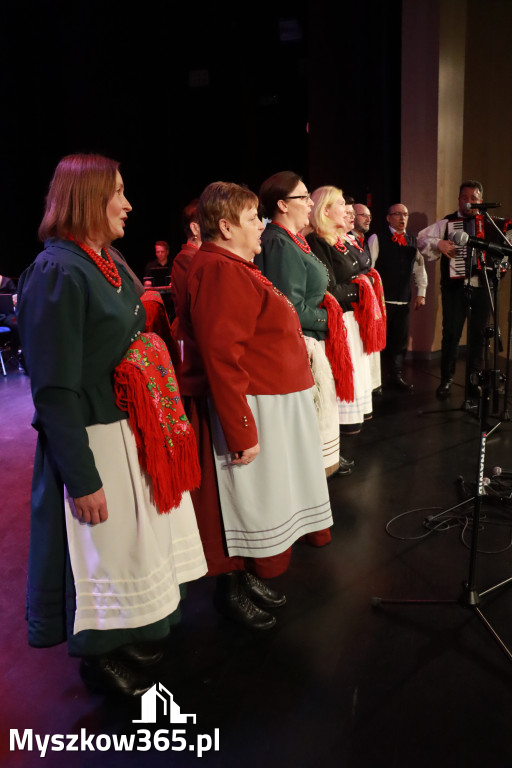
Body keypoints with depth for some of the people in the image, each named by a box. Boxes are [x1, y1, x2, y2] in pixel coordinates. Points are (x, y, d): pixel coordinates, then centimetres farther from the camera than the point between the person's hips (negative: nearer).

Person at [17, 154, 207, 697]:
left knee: (134, 541, 23)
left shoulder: (109, 261, 8)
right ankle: (97, 655, 37)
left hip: (133, 430, 9)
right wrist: (82, 479, -20)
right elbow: (54, 389, -21)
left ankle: (129, 635, 47)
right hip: (92, 441, -9)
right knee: (101, 551, 11)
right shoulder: (57, 273, -20)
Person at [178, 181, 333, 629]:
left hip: (271, 403, 10)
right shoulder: (220, 271, -20)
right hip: (246, 410, -10)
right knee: (244, 501, 4)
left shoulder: (234, 267, 15)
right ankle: (231, 590, 23)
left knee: (258, 499, 20)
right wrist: (241, 431, -27)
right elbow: (220, 357, -27)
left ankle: (249, 576, 36)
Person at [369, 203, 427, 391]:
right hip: (381, 299, -5)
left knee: (400, 340, 10)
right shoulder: (377, 239, -3)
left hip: (403, 300, 5)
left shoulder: (413, 241, 11)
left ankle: (396, 375, 24)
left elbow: (419, 267, 16)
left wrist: (421, 293, 12)